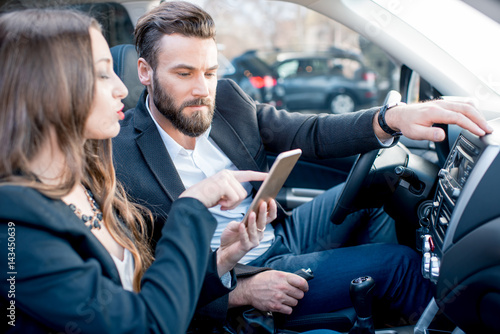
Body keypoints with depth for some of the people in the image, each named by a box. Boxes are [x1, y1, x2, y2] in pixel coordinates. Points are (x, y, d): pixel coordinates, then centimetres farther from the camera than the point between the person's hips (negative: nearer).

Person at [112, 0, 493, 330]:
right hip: (238, 279, -6)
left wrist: (393, 118, -22)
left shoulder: (225, 98, -5)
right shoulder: (120, 160, -21)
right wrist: (239, 292, -27)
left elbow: (310, 132, -4)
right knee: (396, 262, -11)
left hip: (282, 232, 7)